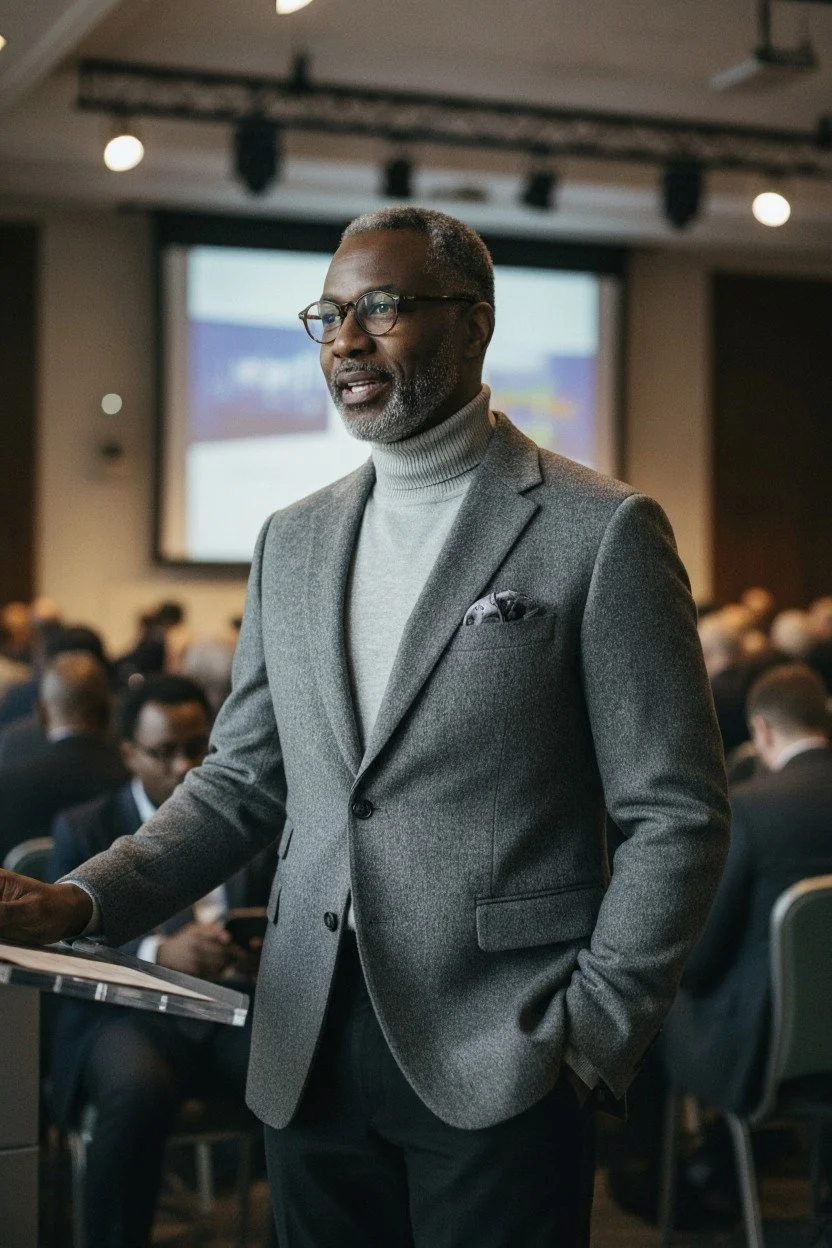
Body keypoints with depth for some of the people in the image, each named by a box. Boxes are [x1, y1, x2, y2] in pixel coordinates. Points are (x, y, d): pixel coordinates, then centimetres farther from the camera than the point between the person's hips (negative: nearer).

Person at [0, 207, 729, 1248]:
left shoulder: (602, 531, -6)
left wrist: (593, 1037, -11)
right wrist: (85, 899, -2)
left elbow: (676, 815, -6)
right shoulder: (293, 541, 11)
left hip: (497, 1066, -5)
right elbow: (241, 780, 13)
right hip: (309, 1060, 5)